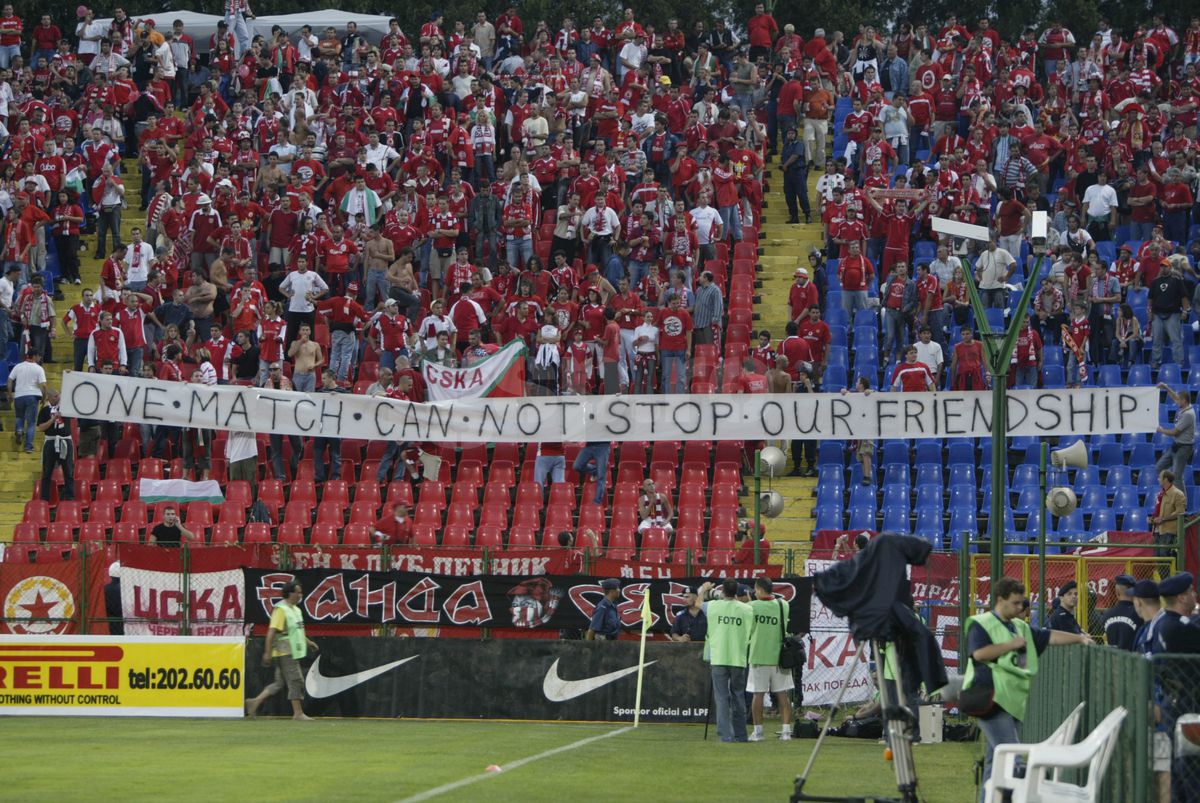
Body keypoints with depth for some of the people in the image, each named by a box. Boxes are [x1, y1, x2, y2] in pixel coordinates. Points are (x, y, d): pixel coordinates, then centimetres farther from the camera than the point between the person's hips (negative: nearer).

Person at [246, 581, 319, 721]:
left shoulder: (296, 609, 15)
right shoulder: (281, 610, -15)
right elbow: (272, 632, -20)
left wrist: (308, 642, 19)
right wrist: (267, 653, -23)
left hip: (293, 652, 10)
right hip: (285, 653, -10)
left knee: (280, 682, 11)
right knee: (296, 681, -5)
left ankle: (255, 702, 14)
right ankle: (298, 713, 1)